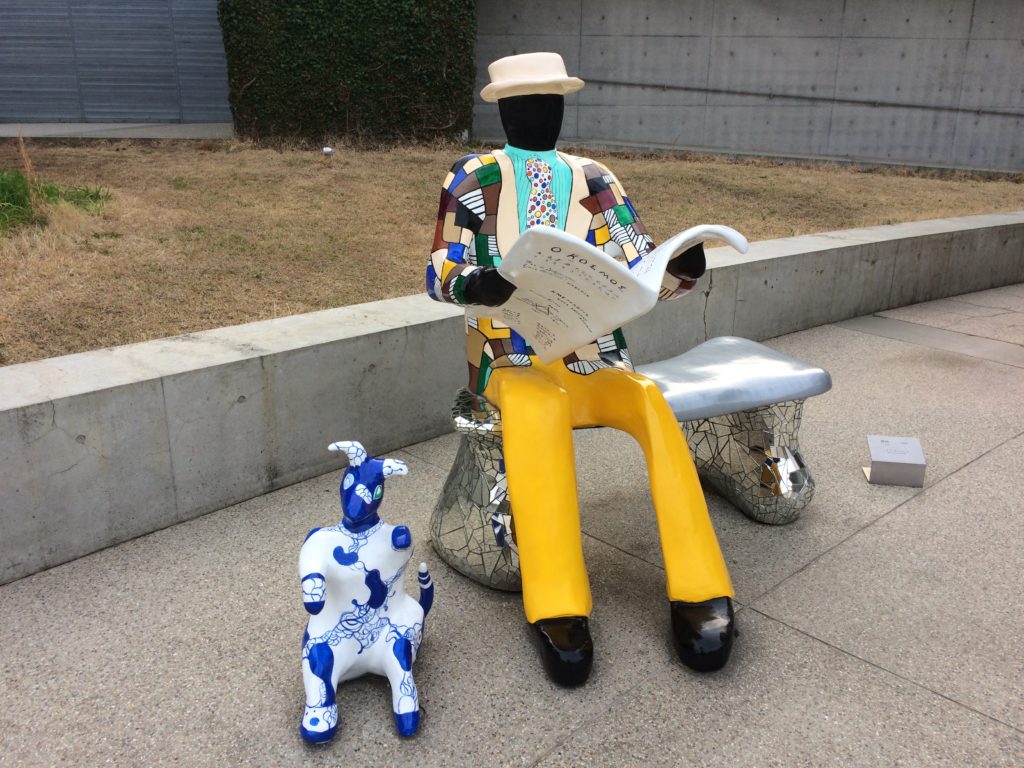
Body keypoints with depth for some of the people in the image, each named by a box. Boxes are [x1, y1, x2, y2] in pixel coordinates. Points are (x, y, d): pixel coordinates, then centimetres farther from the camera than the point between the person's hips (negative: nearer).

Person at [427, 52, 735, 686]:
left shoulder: (594, 181, 14)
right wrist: (475, 284, -23)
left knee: (649, 400, -30)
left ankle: (701, 595, -24)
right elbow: (441, 276, 1)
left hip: (590, 356, 2)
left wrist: (681, 270, -13)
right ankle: (559, 611, -32)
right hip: (512, 359, -2)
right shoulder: (475, 179, 8)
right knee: (538, 405, -37)